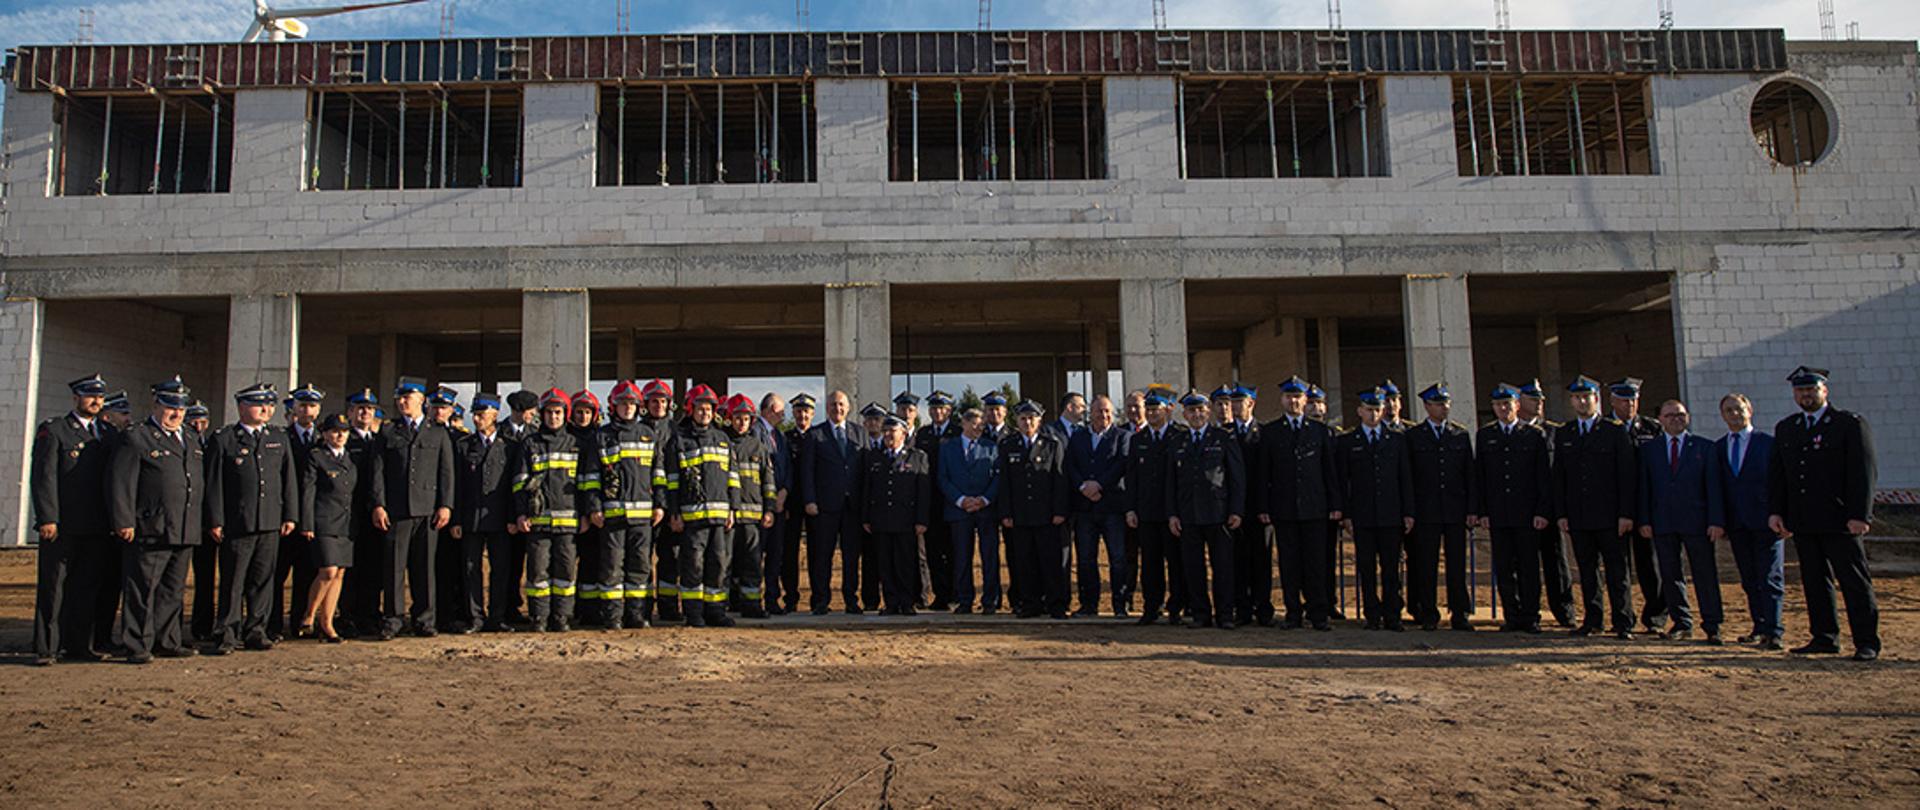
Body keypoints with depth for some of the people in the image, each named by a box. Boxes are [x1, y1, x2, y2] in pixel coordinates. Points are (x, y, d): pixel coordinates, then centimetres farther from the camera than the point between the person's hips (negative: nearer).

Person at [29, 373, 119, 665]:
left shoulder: (108, 433, 14)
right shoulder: (52, 430, -1)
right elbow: (43, 477, -7)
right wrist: (47, 519, -14)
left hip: (97, 528, 5)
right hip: (62, 526, -5)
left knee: (88, 587, 9)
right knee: (53, 587, 1)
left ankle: (79, 645, 17)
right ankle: (46, 648, 7)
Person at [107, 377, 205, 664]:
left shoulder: (192, 439, 18)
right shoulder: (135, 439, -4)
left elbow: (201, 482, 22)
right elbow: (120, 483, -9)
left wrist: (204, 522, 17)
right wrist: (124, 522, -14)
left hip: (184, 532, 7)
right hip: (149, 531, -7)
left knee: (173, 591, 14)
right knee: (142, 592, -1)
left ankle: (167, 642, 22)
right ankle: (138, 647, 6)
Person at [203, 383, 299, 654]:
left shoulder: (280, 439, 14)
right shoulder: (222, 439, 1)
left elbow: (289, 479, 13)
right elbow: (214, 483, -1)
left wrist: (290, 516, 7)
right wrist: (215, 521, -6)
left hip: (271, 523, 4)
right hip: (236, 522, -4)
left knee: (263, 579, 8)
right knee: (233, 581, 0)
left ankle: (255, 631, 16)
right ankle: (228, 634, 8)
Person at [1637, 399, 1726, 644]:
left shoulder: (1704, 448, 6)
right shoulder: (1650, 450, 10)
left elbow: (1714, 487, 0)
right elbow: (1645, 488, 8)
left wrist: (1716, 521, -8)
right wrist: (1645, 520, -1)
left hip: (1696, 522, -2)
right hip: (1662, 522, 2)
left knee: (1705, 575, 1)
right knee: (1670, 575, 7)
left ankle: (1712, 626, 8)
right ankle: (1682, 623, 17)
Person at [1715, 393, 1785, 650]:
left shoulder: (1768, 442, 1)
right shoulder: (1718, 447, 11)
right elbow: (1719, 486, 11)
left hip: (1765, 520, -4)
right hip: (1737, 523, 4)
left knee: (1770, 578, -5)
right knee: (1749, 580, 9)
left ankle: (1773, 632, -6)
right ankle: (1759, 627, 16)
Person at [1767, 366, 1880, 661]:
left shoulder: (1851, 424, -1)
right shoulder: (1785, 428, 14)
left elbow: (1863, 472, -7)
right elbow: (1776, 473, 15)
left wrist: (1860, 515, -14)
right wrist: (1776, 511, 5)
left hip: (1839, 520, -5)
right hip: (1802, 523, 5)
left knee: (1855, 581, 0)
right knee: (1815, 581, 9)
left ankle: (1867, 642, 6)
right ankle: (1825, 639, 16)